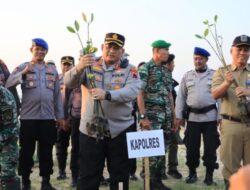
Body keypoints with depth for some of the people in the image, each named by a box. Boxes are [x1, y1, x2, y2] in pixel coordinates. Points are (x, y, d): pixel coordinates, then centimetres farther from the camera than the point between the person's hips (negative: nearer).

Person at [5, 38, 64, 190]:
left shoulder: (53, 70, 13)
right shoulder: (22, 67, 5)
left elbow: (57, 94, 13)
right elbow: (8, 84, -10)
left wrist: (60, 115, 10)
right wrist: (24, 72, -22)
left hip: (48, 117, 2)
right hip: (28, 116, -2)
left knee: (46, 151, 7)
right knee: (27, 151, 5)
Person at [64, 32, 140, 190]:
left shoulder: (129, 69, 2)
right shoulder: (90, 65, 5)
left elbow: (132, 91, -17)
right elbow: (69, 82, -8)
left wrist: (107, 94, -33)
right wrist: (79, 68, -29)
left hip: (120, 130, 0)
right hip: (90, 130, 0)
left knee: (120, 176, 12)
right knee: (88, 177, 8)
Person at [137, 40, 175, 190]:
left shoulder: (167, 71, 15)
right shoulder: (145, 68, -6)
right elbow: (139, 93, -11)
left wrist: (174, 115, 14)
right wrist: (143, 117, -17)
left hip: (166, 116, 7)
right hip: (152, 116, -7)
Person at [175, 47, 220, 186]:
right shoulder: (187, 76, 8)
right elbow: (181, 96, 8)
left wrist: (220, 116, -6)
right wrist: (179, 115, 2)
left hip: (210, 117, -1)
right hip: (192, 117, 2)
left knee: (210, 147, 4)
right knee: (191, 147, 6)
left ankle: (209, 175, 17)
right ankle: (192, 173, 22)